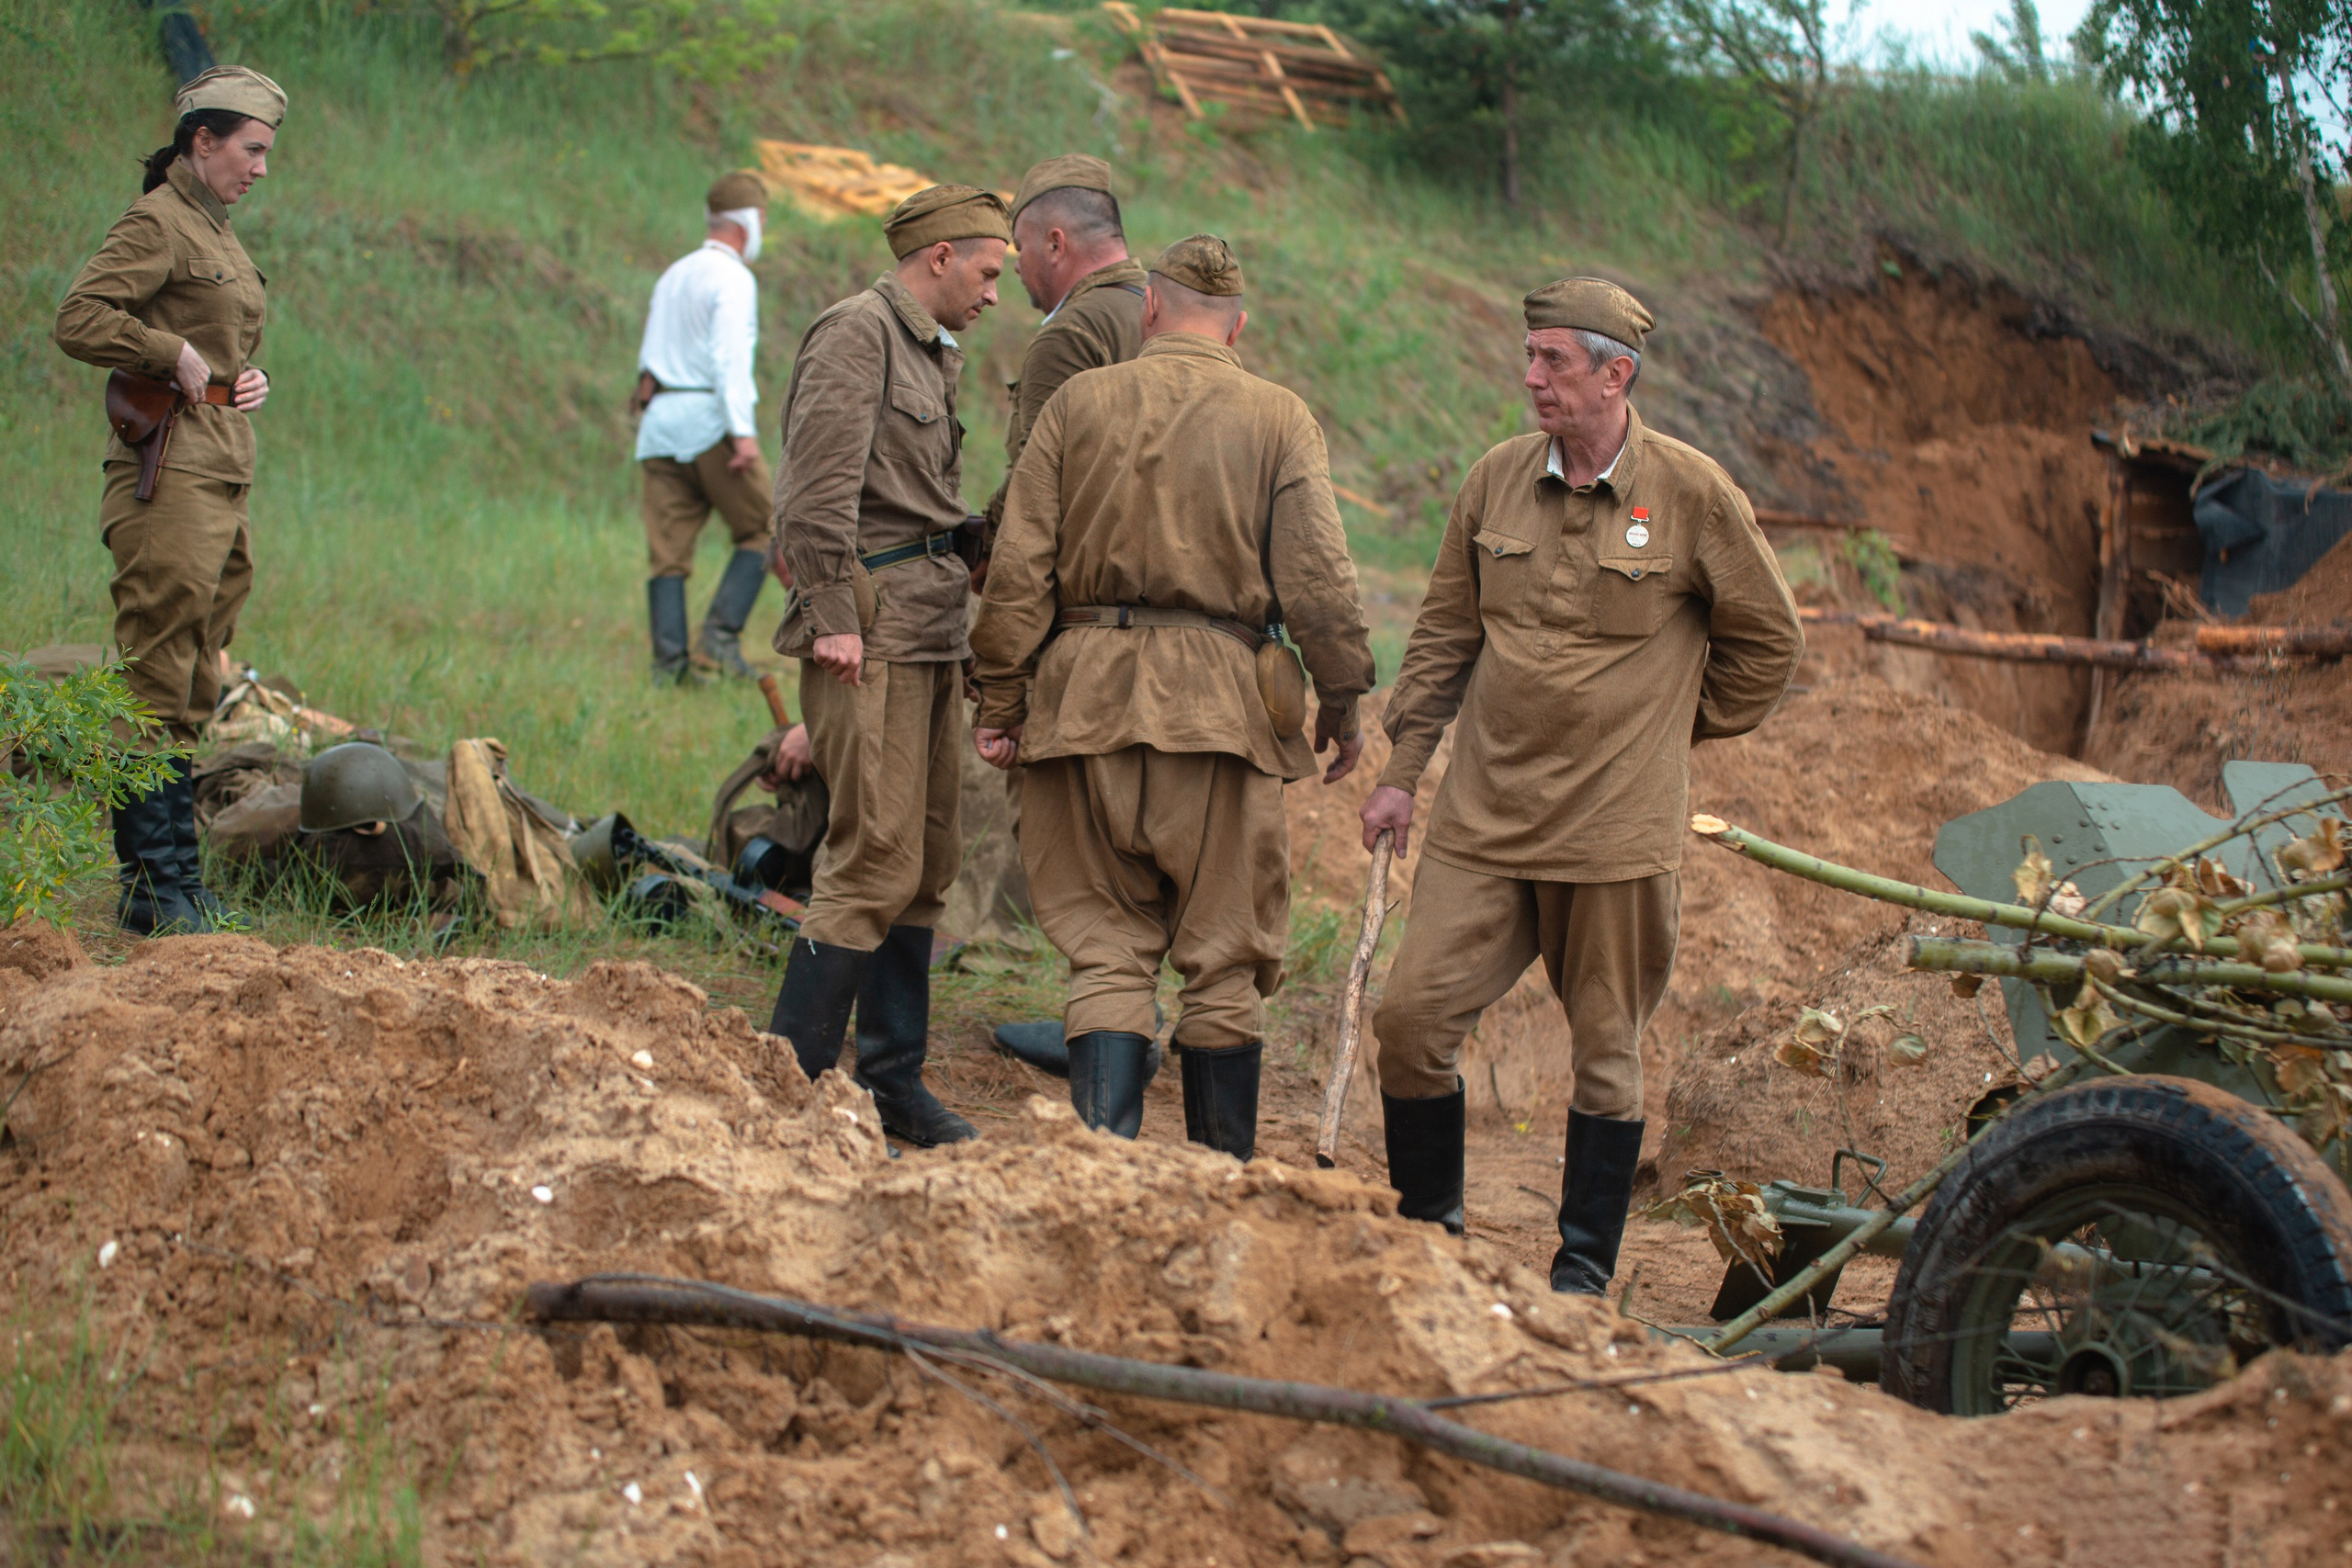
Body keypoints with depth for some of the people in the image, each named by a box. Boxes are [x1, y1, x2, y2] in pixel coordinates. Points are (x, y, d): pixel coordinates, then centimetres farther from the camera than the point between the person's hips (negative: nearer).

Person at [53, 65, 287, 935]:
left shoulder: (217, 233, 21)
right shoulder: (157, 224, -8)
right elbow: (77, 318, -18)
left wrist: (251, 375, 12)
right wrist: (176, 355, -17)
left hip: (226, 483, 10)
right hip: (170, 477, -10)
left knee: (195, 691, 10)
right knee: (157, 690, -7)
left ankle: (175, 880, 15)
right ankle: (155, 887, -6)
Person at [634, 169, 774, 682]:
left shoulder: (673, 275, 20)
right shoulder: (732, 278, -5)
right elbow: (729, 357, -17)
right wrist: (743, 431, -22)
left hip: (660, 424, 7)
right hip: (711, 421, -7)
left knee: (669, 550, 2)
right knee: (760, 533, 4)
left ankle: (669, 659, -6)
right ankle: (719, 636, -9)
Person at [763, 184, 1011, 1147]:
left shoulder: (928, 353, 22)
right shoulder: (857, 333, -8)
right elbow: (819, 488, -16)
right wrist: (833, 617, -20)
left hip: (929, 635, 10)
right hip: (872, 632, -10)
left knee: (926, 863, 11)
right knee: (876, 861, -12)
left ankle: (892, 1081, 18)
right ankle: (792, 1081, -8)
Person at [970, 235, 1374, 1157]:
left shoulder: (1077, 403, 5)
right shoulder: (1279, 419, 2)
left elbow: (1020, 568, 2)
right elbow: (1319, 577, -3)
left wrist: (1002, 700, 6)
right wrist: (1342, 701, 7)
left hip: (1090, 695, 1)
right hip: (1222, 700, -1)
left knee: (1106, 950, 6)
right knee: (1225, 958, 8)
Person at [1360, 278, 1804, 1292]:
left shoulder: (1691, 494, -6)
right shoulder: (1495, 481, 5)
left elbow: (1767, 639, 7)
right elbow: (1444, 633, 14)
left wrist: (1673, 727, 11)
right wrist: (1401, 770, 10)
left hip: (1616, 827, -3)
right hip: (1483, 817, 3)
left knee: (1606, 1048, 6)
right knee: (1412, 1016, -4)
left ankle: (1586, 1267, 18)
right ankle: (1426, 1233, 14)